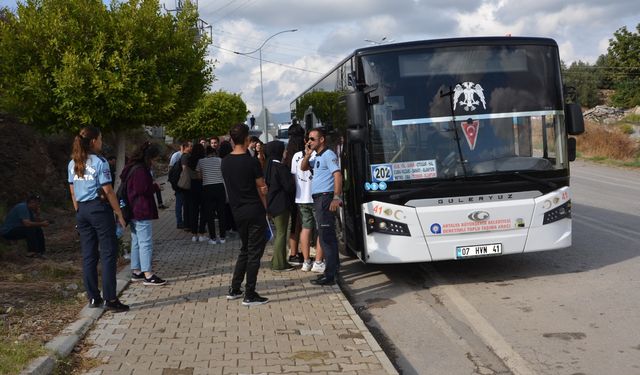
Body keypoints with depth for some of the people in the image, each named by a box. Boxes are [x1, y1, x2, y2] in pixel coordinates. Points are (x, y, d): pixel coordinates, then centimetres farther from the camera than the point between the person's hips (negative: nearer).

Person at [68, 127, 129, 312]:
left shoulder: (73, 164, 8)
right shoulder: (99, 162, -12)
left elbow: (73, 193, 12)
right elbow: (108, 192, -13)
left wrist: (79, 212, 19)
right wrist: (119, 214, -7)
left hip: (82, 211, 7)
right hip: (100, 209, -7)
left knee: (88, 255, 11)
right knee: (108, 254, -2)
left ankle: (93, 297, 16)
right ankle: (110, 299, -3)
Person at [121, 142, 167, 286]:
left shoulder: (132, 167, 14)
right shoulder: (141, 170, -18)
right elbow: (143, 189, -21)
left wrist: (152, 186, 15)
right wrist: (155, 186, -5)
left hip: (134, 211, 11)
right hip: (142, 212, -11)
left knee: (136, 242, 15)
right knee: (146, 242, -7)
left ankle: (136, 272, 21)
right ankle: (148, 275, -6)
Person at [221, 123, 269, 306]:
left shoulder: (225, 162, 3)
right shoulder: (251, 162, -15)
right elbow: (262, 189, -7)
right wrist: (265, 207, 7)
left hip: (237, 211, 6)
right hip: (254, 210, -6)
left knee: (245, 249, 20)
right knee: (254, 252, 1)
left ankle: (234, 289, 21)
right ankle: (250, 295, 3)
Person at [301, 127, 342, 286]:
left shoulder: (328, 155, -11)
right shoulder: (318, 157, 18)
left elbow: (338, 175, -20)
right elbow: (303, 168, 27)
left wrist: (337, 197, -27)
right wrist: (307, 154, 10)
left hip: (325, 198, -10)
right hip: (318, 198, 10)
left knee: (326, 237, -10)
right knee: (328, 236, 17)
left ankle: (329, 275, -9)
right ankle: (334, 267, 27)